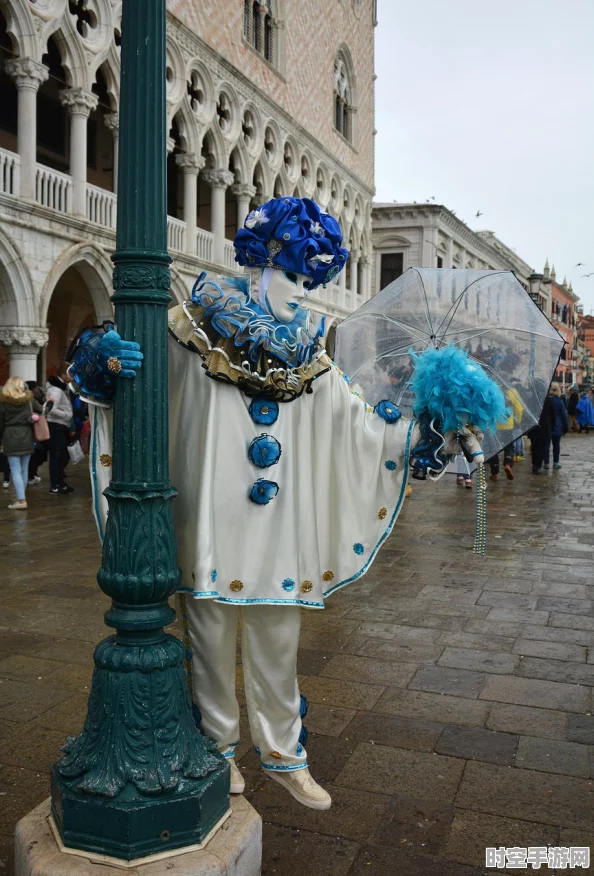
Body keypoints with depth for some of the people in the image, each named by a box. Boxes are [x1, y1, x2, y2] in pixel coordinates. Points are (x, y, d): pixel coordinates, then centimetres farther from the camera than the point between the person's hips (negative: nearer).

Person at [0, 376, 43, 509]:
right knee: (24, 469, 11)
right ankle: (21, 497, 15)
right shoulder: (29, 398, 5)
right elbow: (41, 411, 5)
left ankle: (21, 500, -10)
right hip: (26, 435, 3)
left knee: (15, 470, -3)